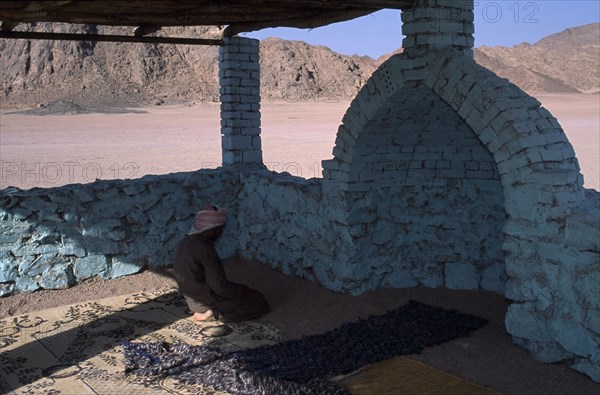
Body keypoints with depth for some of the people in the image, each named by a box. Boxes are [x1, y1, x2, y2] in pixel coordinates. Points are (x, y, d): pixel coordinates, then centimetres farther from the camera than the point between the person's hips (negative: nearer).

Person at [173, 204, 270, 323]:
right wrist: (247, 291, -10)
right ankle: (213, 313, -7)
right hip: (206, 301, -9)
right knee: (260, 304, -4)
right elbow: (221, 287, -24)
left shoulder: (187, 242, 1)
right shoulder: (205, 250, -27)